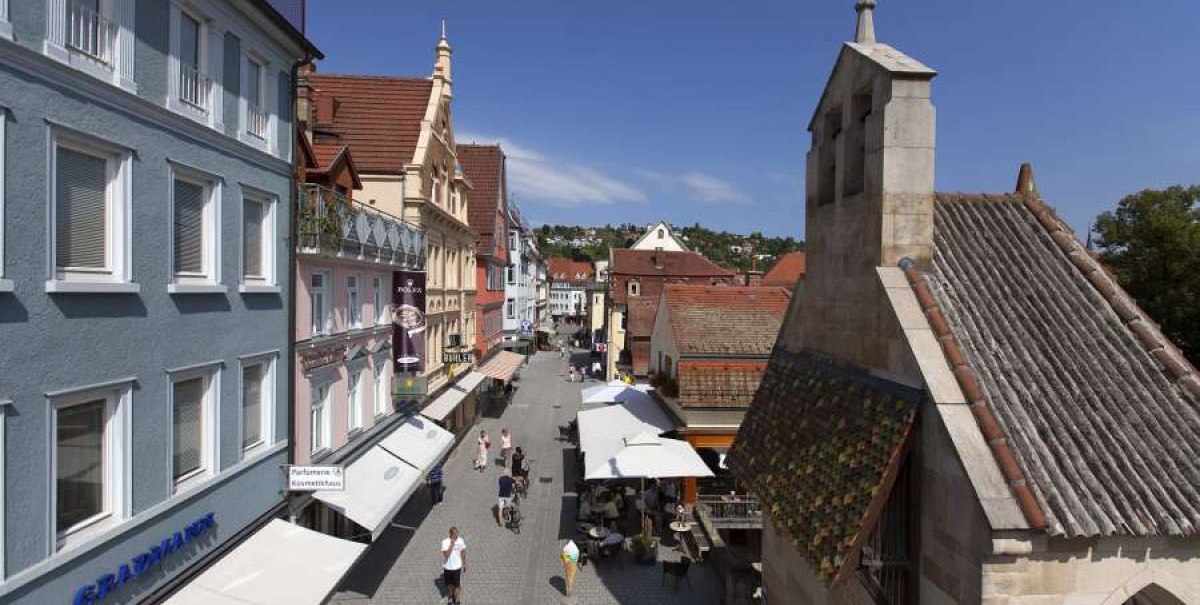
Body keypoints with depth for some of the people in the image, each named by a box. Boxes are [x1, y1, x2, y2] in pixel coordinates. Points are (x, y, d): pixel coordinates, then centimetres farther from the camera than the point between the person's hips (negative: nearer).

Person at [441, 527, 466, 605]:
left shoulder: (461, 541, -10)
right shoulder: (445, 542, -19)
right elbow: (446, 555, -29)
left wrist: (464, 564, 10)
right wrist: (451, 544, -35)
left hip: (457, 567, 0)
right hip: (447, 567, 0)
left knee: (457, 585, 0)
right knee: (449, 584, 18)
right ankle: (451, 596, 43)